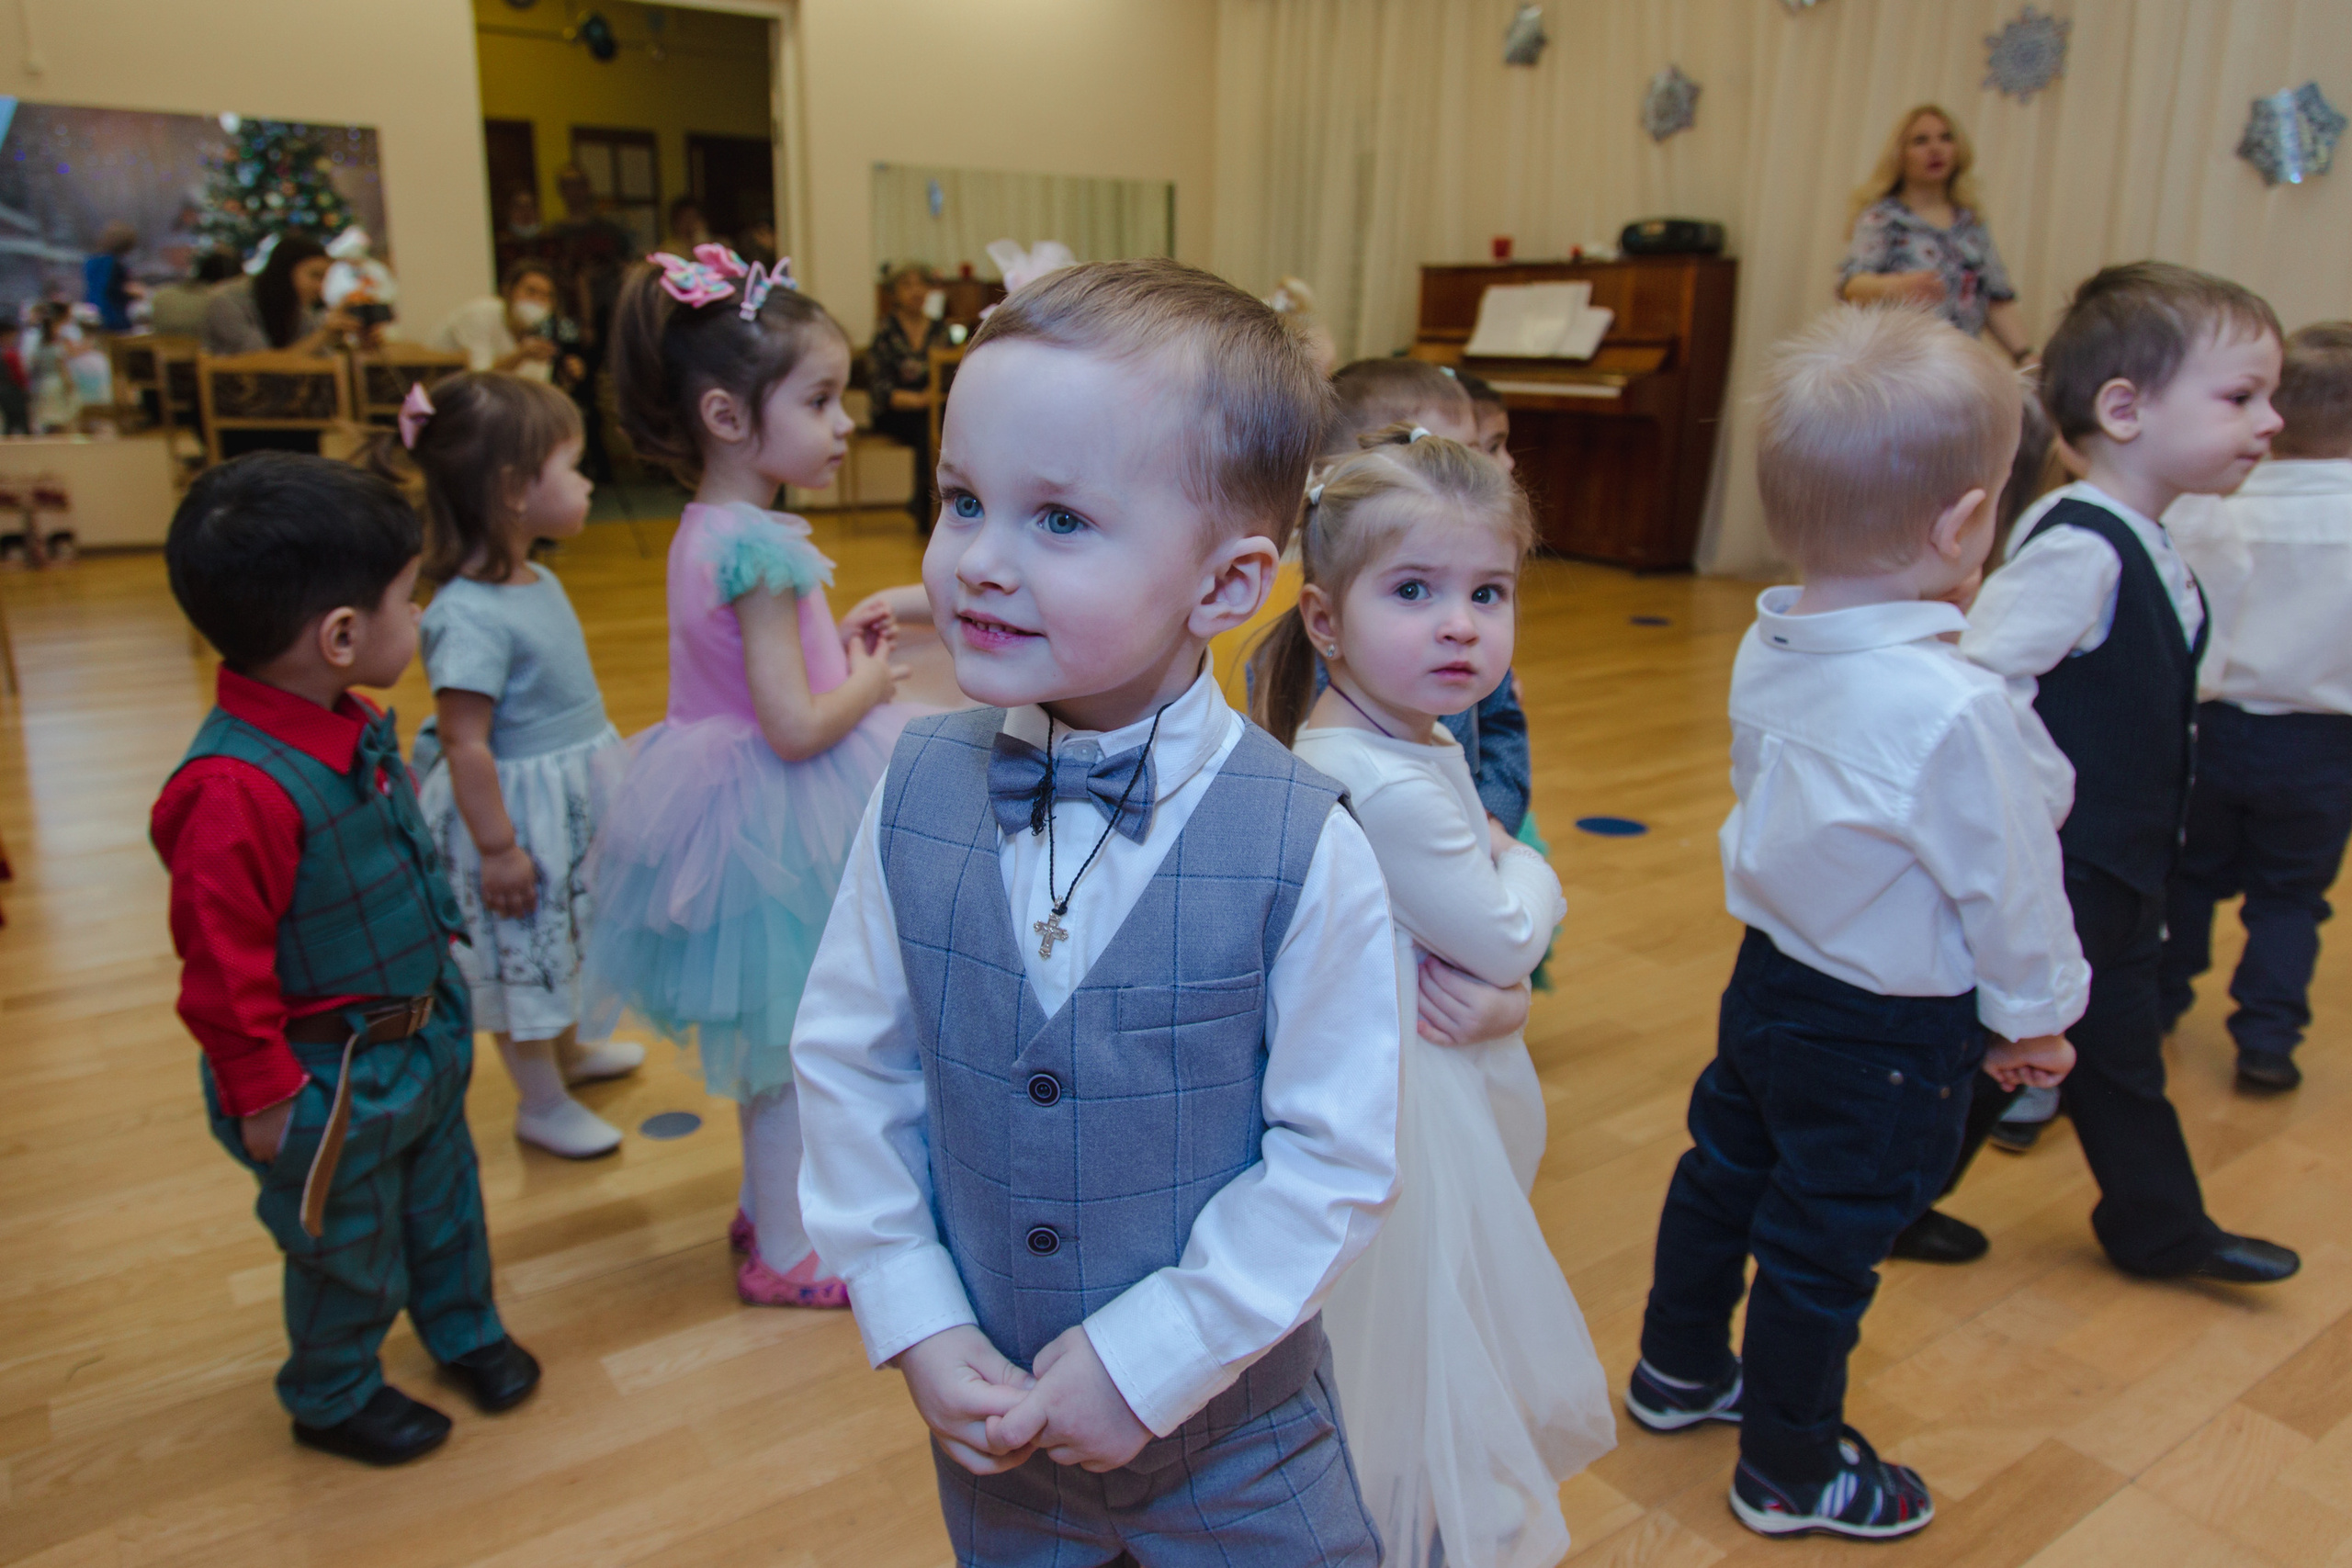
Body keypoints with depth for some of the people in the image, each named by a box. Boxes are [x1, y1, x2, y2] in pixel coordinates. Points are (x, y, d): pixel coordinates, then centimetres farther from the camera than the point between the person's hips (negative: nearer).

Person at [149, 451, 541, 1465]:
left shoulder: (352, 730, -4)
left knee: (445, 1202, 28)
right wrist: (264, 1097, -16)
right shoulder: (236, 791, -35)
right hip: (332, 1079, -8)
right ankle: (334, 1397, 44)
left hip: (425, 1033, 8)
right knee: (350, 1249, 17)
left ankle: (464, 1329, 53)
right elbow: (220, 970, -27)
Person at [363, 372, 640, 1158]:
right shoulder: (470, 615, -29)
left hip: (571, 804, 9)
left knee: (561, 940, 27)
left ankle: (569, 1050, 49)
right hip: (519, 811, -9)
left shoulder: (539, 581, 0)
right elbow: (465, 744, -26)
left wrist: (603, 766, 21)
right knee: (522, 954, 10)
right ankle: (540, 1103, 28)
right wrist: (498, 847, -21)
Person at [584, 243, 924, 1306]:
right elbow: (796, 729, -27)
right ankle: (783, 1255, 26)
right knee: (789, 1044, 8)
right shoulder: (760, 548, -25)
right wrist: (869, 683, -9)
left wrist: (835, 640, 5)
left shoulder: (705, 529, 4)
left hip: (733, 800, 9)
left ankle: (769, 1206, 42)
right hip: (776, 819, -9)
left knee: (764, 1036, 23)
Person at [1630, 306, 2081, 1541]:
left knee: (1727, 1169, 24)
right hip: (1893, 1036, -7)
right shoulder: (1960, 713, -31)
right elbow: (2009, 884, -17)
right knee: (1826, 1242, 10)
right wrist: (2035, 1013, 0)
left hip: (1771, 976, 7)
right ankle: (1791, 1472, 33)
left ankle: (1678, 1371, 47)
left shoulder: (1768, 651, -9)